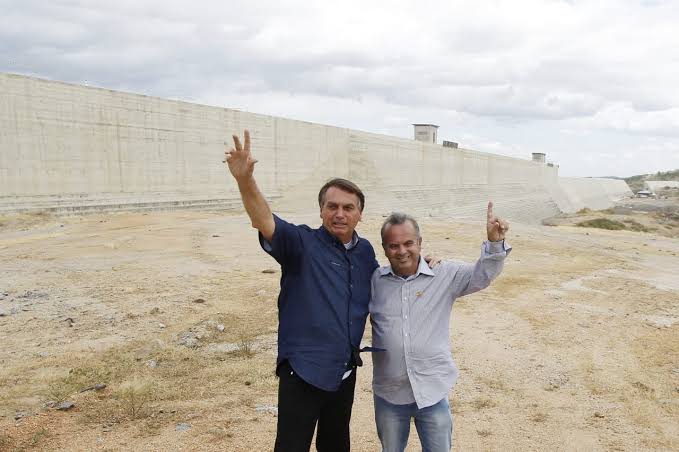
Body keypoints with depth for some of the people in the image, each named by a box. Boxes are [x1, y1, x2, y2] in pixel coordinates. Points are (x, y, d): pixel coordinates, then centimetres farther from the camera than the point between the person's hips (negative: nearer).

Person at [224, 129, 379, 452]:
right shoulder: (302, 243, -14)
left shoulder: (365, 251, 4)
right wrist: (245, 181, -51)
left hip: (345, 371, 6)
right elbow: (266, 223, -33)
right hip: (303, 371, -5)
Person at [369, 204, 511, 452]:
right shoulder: (375, 280, -3)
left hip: (432, 392, -1)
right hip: (388, 394, 1)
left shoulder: (445, 275, -5)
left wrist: (494, 241, -27)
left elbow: (482, 275, -13)